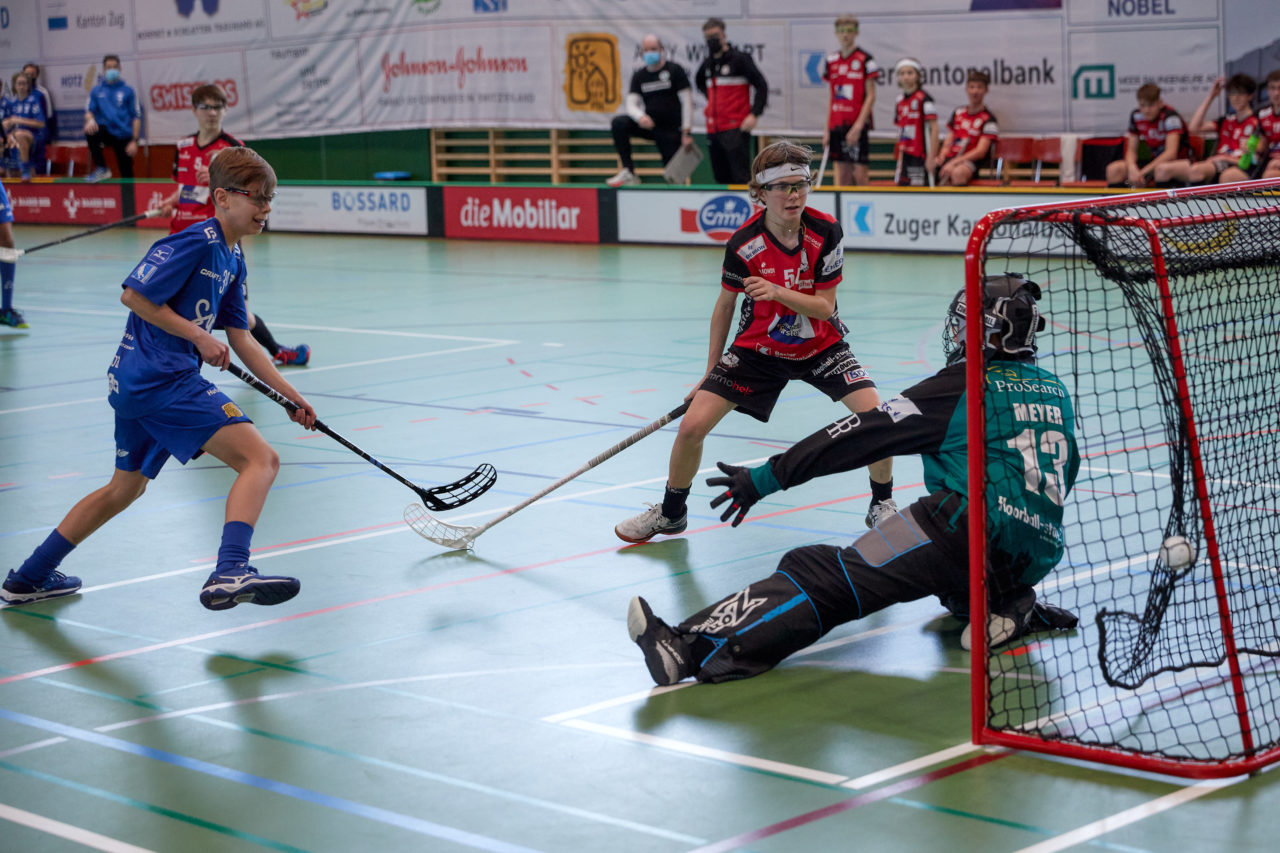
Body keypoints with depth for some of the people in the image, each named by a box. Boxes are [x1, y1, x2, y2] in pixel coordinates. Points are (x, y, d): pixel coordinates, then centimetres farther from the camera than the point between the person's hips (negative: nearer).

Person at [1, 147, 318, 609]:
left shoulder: (231, 260, 17)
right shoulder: (197, 241, -12)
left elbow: (241, 341, 20)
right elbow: (134, 294, -16)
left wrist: (291, 396, 15)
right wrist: (198, 335, -16)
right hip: (161, 376, -10)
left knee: (126, 486, 26)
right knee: (260, 458, -18)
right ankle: (230, 572, -34)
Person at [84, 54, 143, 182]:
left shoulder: (127, 90, 3)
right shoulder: (97, 90, 8)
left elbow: (136, 117, 1)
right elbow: (89, 110, 3)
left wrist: (134, 141, -8)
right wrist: (90, 119, -23)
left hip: (123, 136, -1)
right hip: (107, 132, 1)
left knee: (127, 174, -3)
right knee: (90, 130, -31)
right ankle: (101, 169, -17)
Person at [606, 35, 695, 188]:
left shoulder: (675, 70, -4)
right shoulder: (639, 76, 7)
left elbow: (687, 102, -7)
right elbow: (631, 104, -1)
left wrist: (687, 132, -14)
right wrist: (640, 117, -26)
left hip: (671, 129, -3)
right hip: (649, 125, 3)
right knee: (619, 123, -23)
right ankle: (628, 172, -23)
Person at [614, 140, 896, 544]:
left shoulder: (826, 232, -20)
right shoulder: (744, 242, -20)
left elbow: (825, 307, -16)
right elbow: (725, 305, -3)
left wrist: (778, 292, -34)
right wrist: (711, 370, 3)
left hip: (820, 346, 0)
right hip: (757, 348, 0)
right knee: (692, 425, -11)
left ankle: (882, 503, 9)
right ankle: (671, 512, 16)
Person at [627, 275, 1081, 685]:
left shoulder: (963, 386, 1)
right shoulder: (1057, 392, 21)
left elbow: (864, 435, -2)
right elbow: (1063, 475, 33)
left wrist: (764, 478, 0)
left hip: (967, 530, -7)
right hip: (1035, 561, 7)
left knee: (825, 576, -15)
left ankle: (696, 648, -30)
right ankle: (1013, 608, 12)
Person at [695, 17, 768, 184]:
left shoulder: (739, 58, -6)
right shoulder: (708, 63, 14)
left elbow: (761, 86, -9)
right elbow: (699, 81, 38)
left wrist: (754, 114, -18)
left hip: (736, 128, -7)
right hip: (713, 129, 7)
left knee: (741, 177, -11)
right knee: (721, 177, 11)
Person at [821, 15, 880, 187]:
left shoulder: (864, 59, -4)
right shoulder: (830, 60, 11)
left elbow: (871, 96, -7)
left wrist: (858, 125, -16)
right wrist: (827, 129, 11)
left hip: (857, 124, -5)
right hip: (837, 125, 5)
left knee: (860, 175, -9)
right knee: (843, 175, 6)